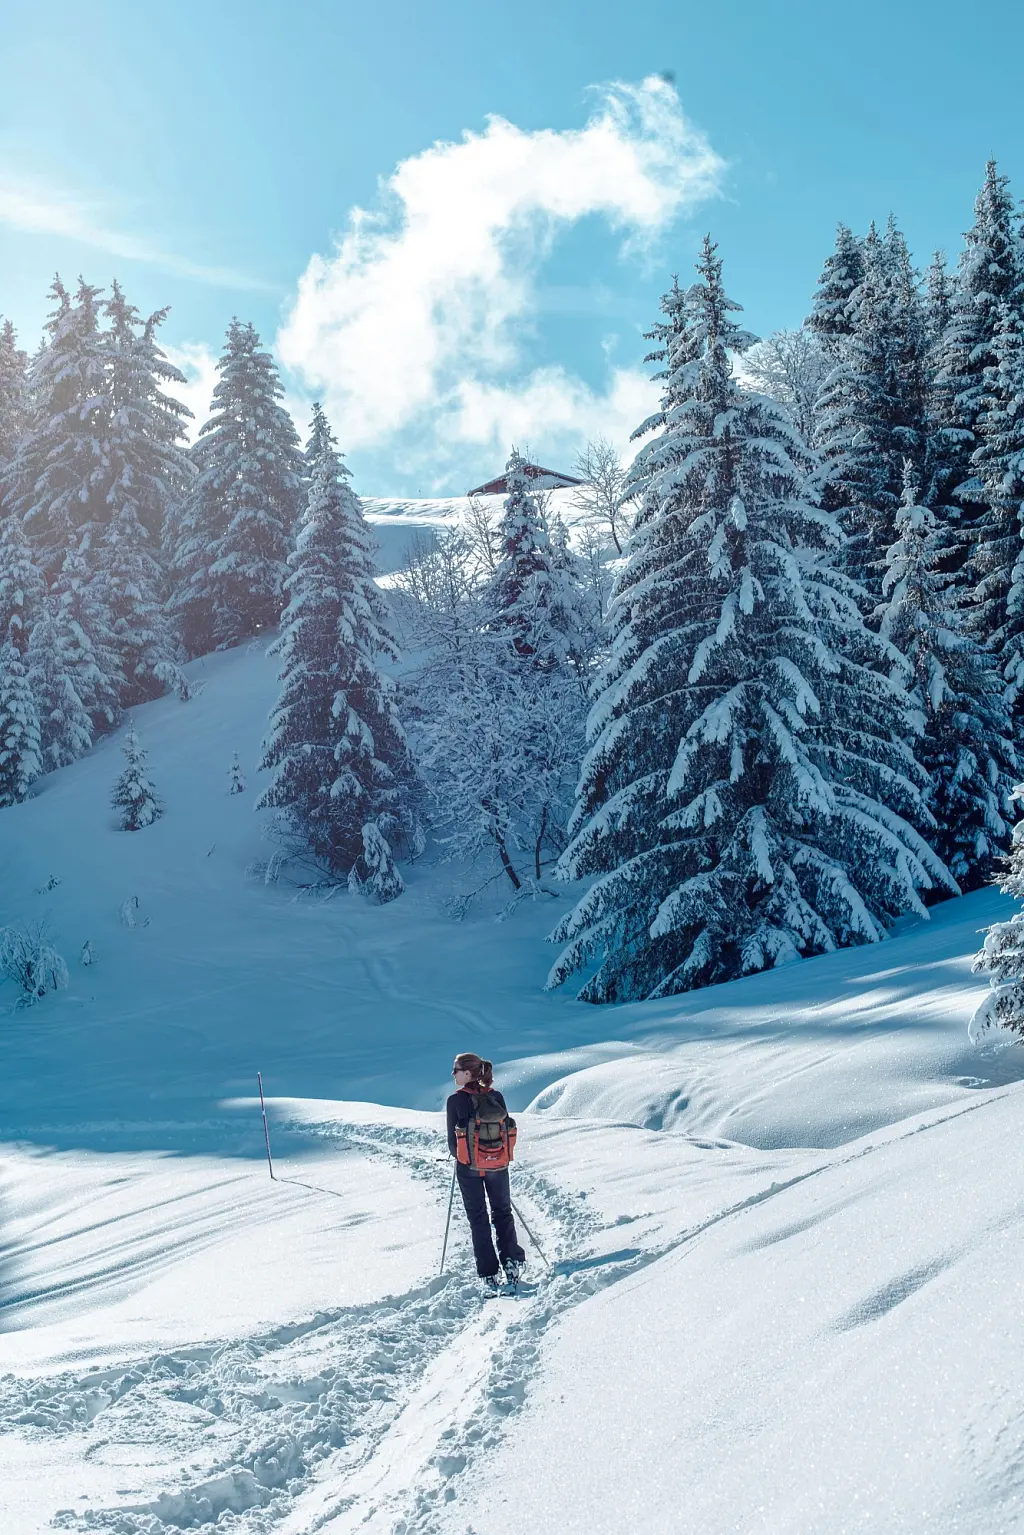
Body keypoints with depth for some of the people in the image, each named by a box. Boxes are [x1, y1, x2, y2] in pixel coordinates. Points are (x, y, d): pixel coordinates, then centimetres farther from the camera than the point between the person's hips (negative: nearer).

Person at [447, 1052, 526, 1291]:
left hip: (468, 1166, -2)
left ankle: (489, 1274, 6)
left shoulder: (456, 1100, -13)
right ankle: (511, 1260, 3)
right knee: (503, 1212, 18)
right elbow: (507, 1130, 2)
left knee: (478, 1219, 7)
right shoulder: (496, 1096, -3)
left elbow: (453, 1138, -8)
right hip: (497, 1164, 3)